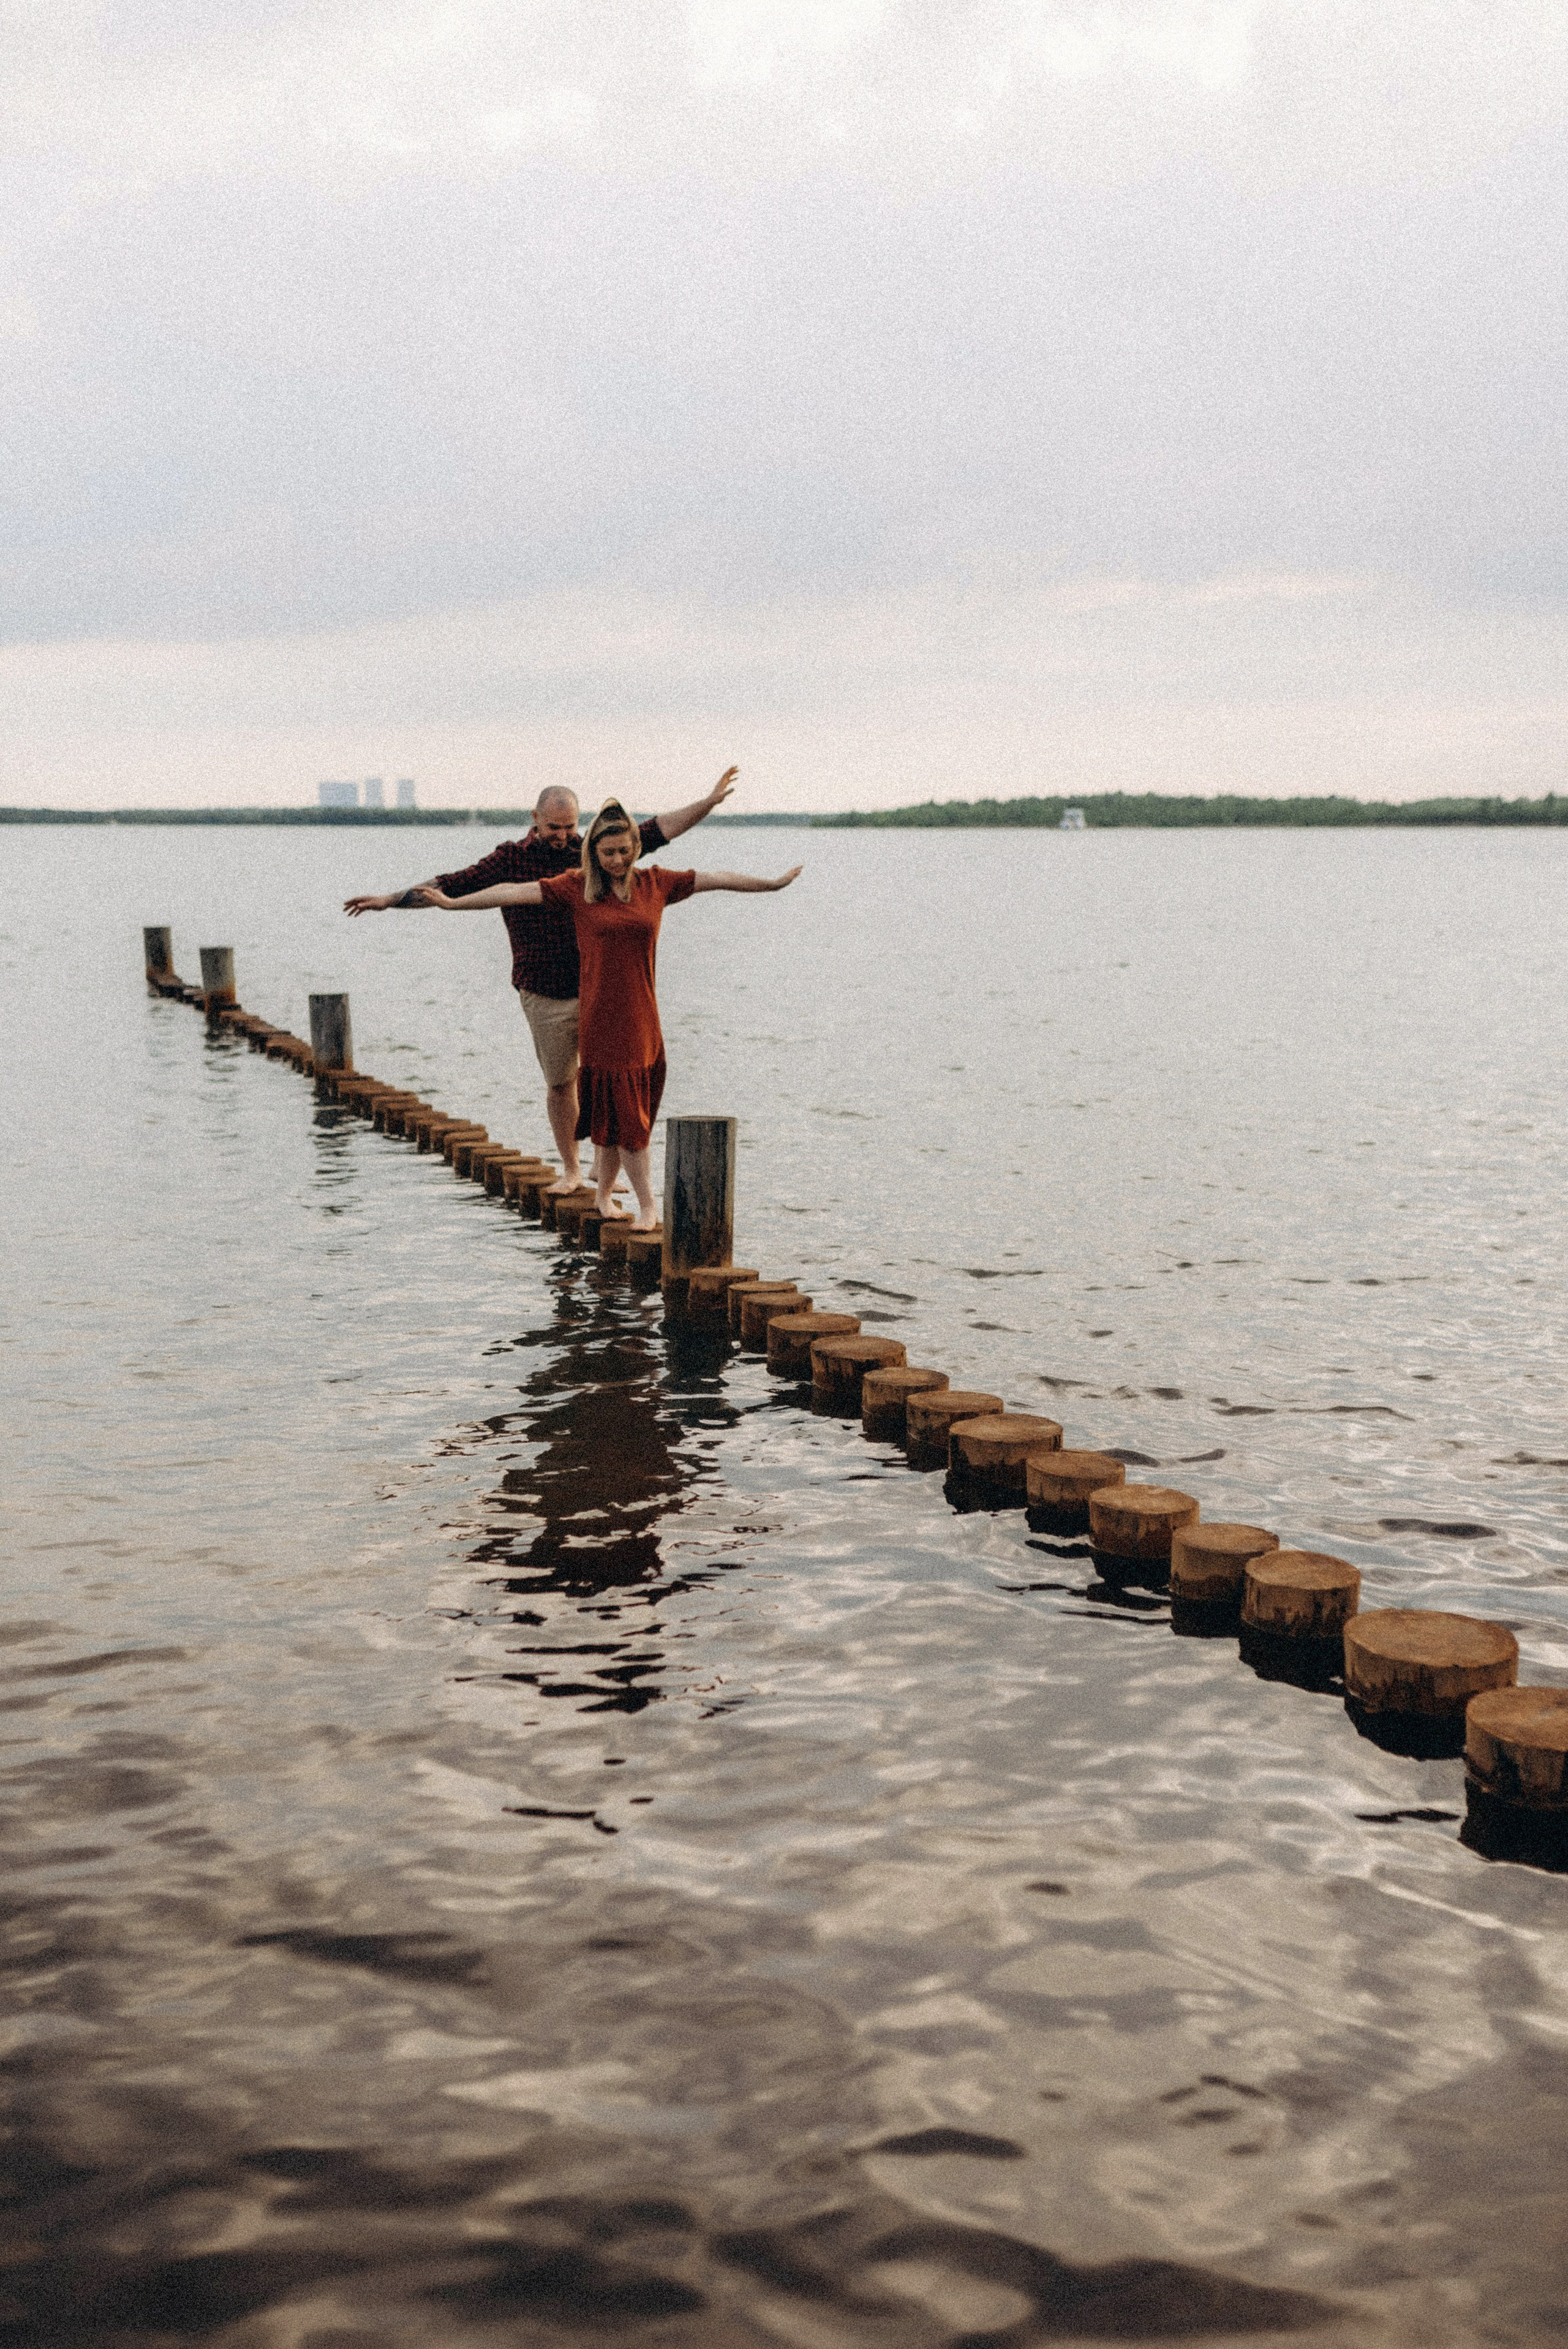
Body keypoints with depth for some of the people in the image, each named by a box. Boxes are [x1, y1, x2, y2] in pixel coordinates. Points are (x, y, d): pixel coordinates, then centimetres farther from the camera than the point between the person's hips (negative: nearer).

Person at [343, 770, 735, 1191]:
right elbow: (451, 886, -1)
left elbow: (658, 830, 6)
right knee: (560, 1083, 8)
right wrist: (391, 900, -7)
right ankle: (571, 1169, 23)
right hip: (546, 998, -1)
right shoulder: (510, 860, -1)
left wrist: (710, 802, 1)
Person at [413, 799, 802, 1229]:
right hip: (602, 1017, -3)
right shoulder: (576, 887, -1)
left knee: (615, 1113, 8)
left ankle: (603, 1193, 24)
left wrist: (774, 884, 19)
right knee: (625, 1111, -2)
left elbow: (718, 879, 12)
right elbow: (514, 892, -4)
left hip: (642, 1018, 3)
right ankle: (647, 1205, 6)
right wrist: (453, 903, -7)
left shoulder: (656, 883, 7)